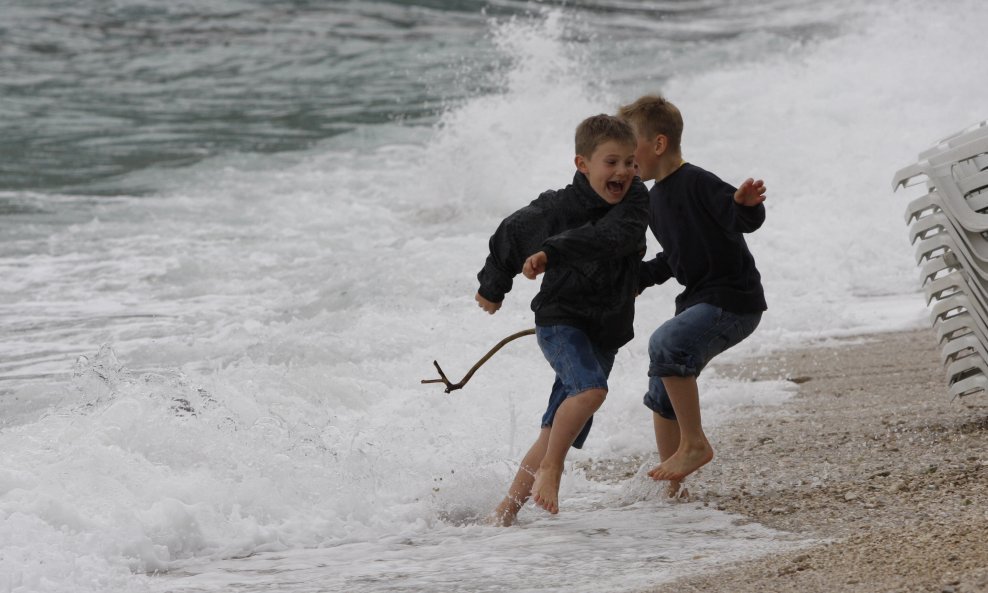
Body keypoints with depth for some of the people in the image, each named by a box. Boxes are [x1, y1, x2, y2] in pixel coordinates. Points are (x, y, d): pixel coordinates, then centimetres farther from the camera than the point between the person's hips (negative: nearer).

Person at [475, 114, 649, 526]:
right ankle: (550, 470, -17)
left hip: (605, 332, 4)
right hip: (560, 320, -4)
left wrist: (553, 253, -35)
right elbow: (510, 235, 8)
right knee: (591, 389, -32)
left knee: (556, 435, 4)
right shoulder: (555, 208, -10)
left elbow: (614, 237, -25)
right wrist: (492, 288, 23)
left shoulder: (634, 201, -5)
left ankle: (507, 510, 12)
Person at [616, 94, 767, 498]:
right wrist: (634, 279, 16)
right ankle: (671, 487, 22)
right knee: (663, 394, 12)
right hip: (699, 299, 10)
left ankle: (695, 443, -19)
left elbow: (745, 222, -25)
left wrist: (745, 204, -46)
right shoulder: (654, 200, 13)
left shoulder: (697, 184, -16)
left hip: (735, 300, -10)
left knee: (666, 344, -32)